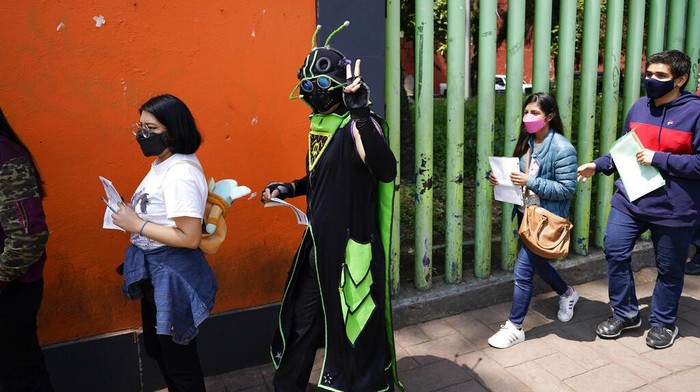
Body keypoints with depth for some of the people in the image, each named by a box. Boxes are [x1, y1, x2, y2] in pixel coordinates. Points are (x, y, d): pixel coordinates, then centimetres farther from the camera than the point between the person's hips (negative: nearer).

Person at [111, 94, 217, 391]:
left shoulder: (181, 174, -25)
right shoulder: (161, 163, 7)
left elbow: (189, 237, -28)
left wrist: (136, 225, -23)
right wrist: (129, 214, 3)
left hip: (172, 275, -10)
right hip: (153, 271, 10)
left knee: (178, 358, 9)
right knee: (156, 347, 26)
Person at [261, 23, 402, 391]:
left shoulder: (357, 125, -15)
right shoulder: (320, 124, 10)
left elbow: (386, 172, -34)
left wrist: (361, 114, -38)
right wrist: (290, 188, 12)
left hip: (351, 248, -8)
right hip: (317, 245, 8)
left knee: (357, 333, 8)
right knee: (301, 324, 21)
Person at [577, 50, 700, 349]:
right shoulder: (639, 107, 5)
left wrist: (658, 159, -21)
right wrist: (598, 166, 5)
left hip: (673, 208, -4)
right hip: (630, 200, 4)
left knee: (669, 269, 11)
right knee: (614, 251, -1)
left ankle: (663, 323, 33)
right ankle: (625, 313, 21)